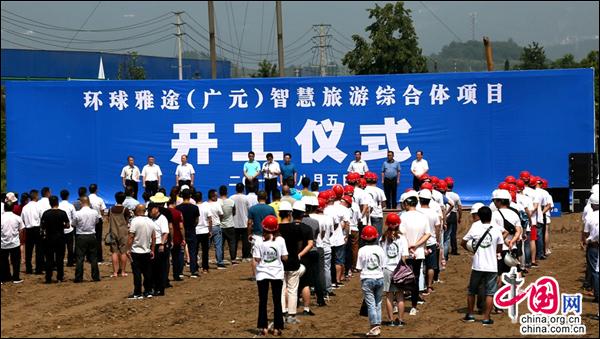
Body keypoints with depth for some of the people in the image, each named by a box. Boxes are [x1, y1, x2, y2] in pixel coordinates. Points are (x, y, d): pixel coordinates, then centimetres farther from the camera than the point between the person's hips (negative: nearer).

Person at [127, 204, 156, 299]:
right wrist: (151, 250, 19)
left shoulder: (135, 221, -14)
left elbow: (131, 236, -17)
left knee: (137, 273, -2)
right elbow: (154, 237, 11)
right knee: (147, 272, 12)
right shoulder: (150, 222, 6)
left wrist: (128, 249, -11)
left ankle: (137, 293, -1)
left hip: (136, 252, -6)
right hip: (147, 251, 6)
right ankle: (148, 291, 16)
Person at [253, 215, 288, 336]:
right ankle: (277, 328, 9)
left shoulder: (259, 241, -11)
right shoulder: (280, 240, -8)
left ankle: (263, 327, 7)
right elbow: (285, 258, -6)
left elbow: (257, 259, -11)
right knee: (277, 301, 9)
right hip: (277, 273, 1)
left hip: (262, 274, -1)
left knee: (262, 301, 8)